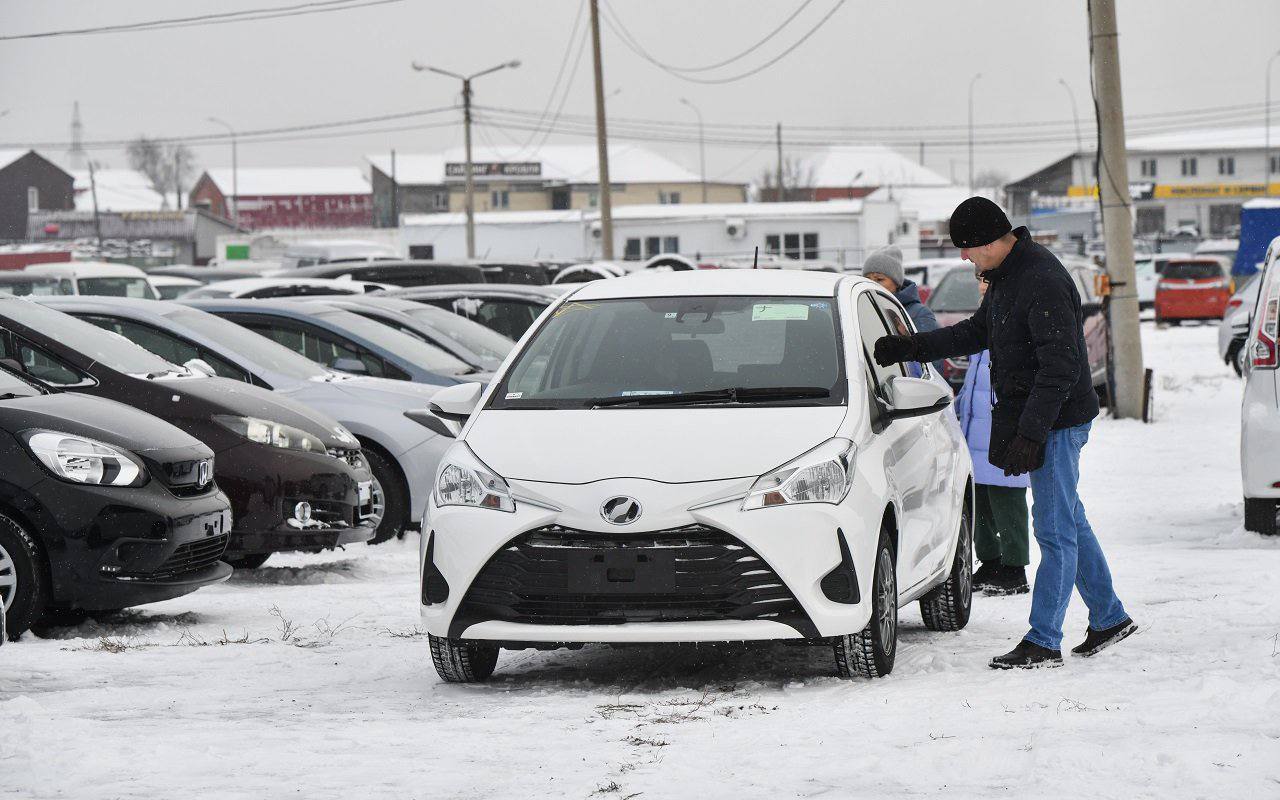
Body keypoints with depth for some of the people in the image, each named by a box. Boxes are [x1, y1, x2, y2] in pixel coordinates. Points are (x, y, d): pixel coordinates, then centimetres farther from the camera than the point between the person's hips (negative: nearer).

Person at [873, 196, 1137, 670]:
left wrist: (1030, 432, -27)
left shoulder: (1043, 283, -24)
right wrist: (907, 348, 14)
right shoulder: (1005, 275, 8)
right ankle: (1109, 618, 27)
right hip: (1030, 417, 10)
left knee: (1055, 530, -5)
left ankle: (1043, 642, -3)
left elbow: (1060, 367, -26)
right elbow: (977, 332, 21)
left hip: (1056, 420, -10)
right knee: (1069, 523, 17)